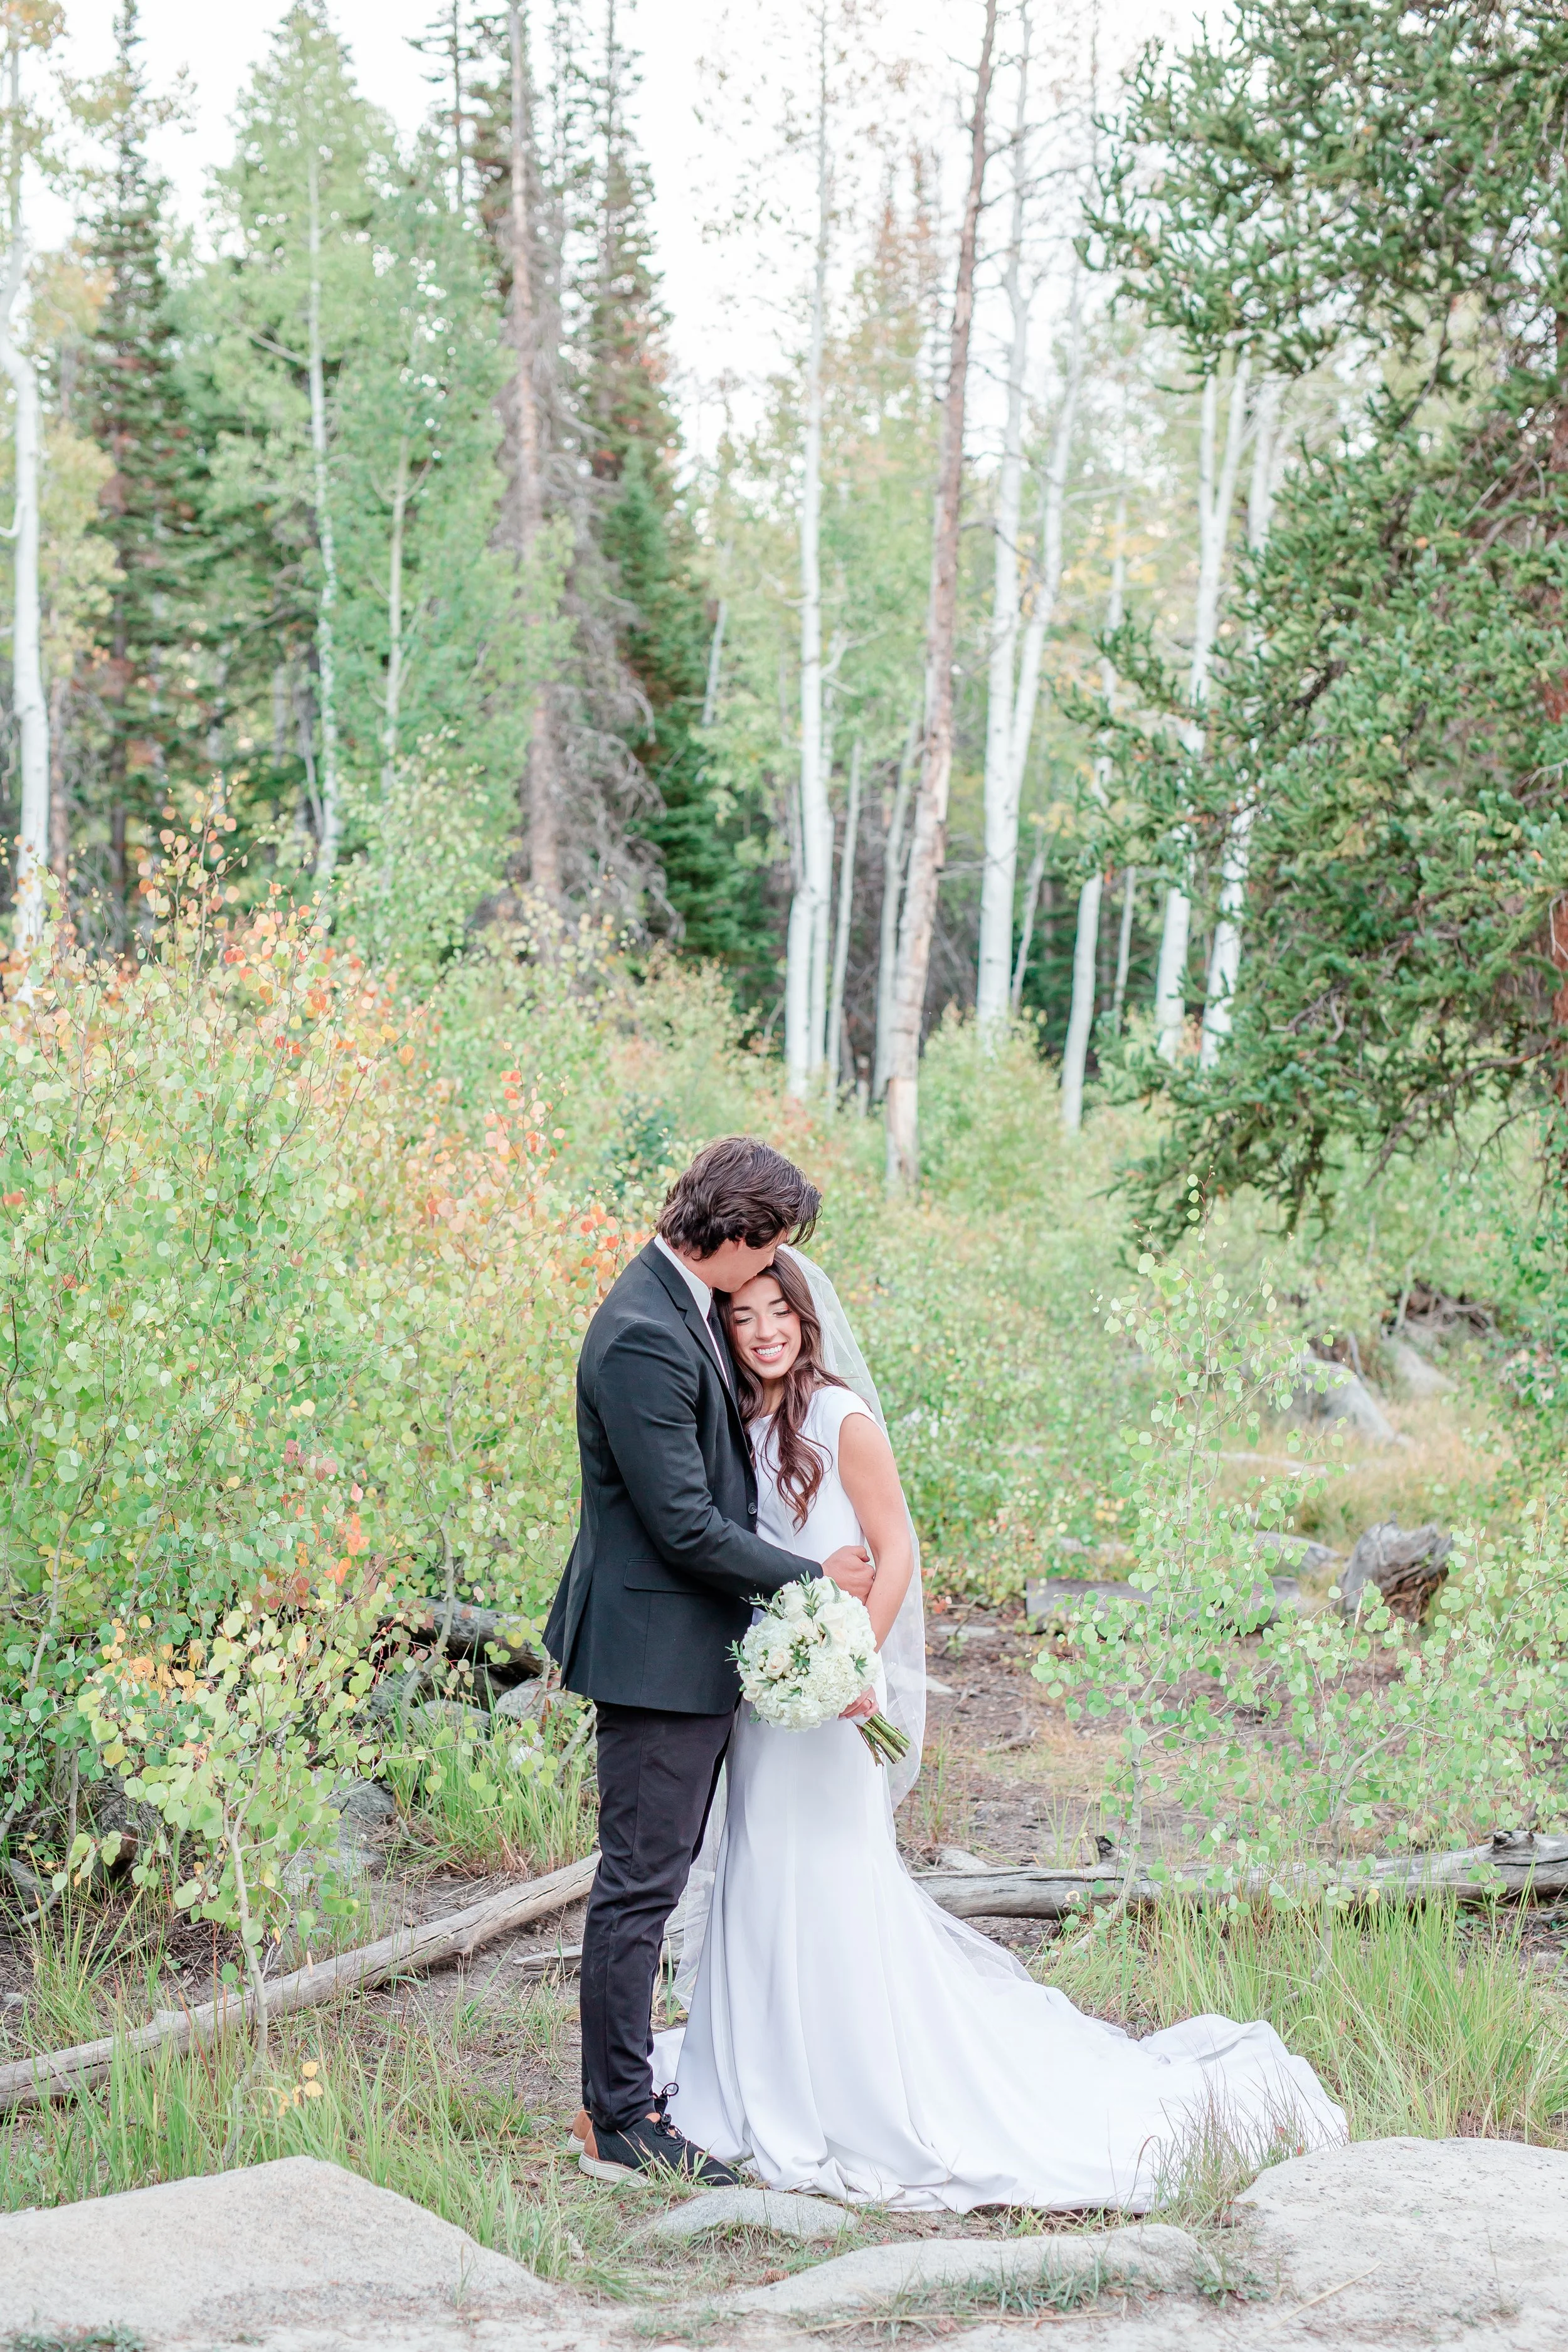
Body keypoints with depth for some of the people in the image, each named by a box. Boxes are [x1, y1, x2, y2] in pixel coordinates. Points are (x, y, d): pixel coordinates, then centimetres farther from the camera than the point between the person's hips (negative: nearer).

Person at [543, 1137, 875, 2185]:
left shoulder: (685, 1305, 9)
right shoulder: (644, 1338, -22)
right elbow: (685, 1526, -22)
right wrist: (813, 1575, -10)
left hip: (692, 1643, 10)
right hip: (657, 1645, -10)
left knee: (656, 1873, 16)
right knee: (640, 1882, -2)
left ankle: (623, 2077, 27)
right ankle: (620, 2120, 7)